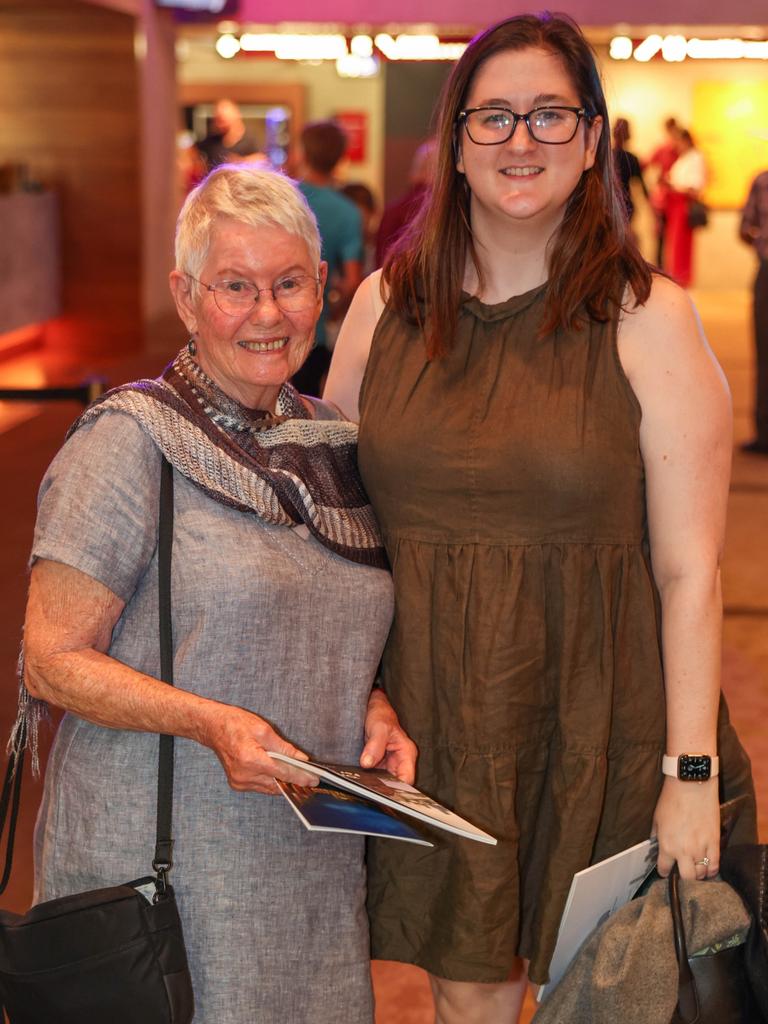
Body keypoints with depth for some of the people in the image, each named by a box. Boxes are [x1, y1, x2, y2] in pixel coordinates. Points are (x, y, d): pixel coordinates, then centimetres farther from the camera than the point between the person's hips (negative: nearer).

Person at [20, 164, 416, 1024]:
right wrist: (210, 722, -24)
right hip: (158, 858, -5)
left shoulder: (328, 440, 8)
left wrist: (373, 708, 0)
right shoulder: (128, 440, -11)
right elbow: (52, 661, -12)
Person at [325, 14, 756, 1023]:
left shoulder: (648, 319, -9)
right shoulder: (386, 306, 1)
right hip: (432, 721, 3)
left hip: (596, 719, -2)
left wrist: (693, 774, -11)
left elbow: (689, 569, -9)